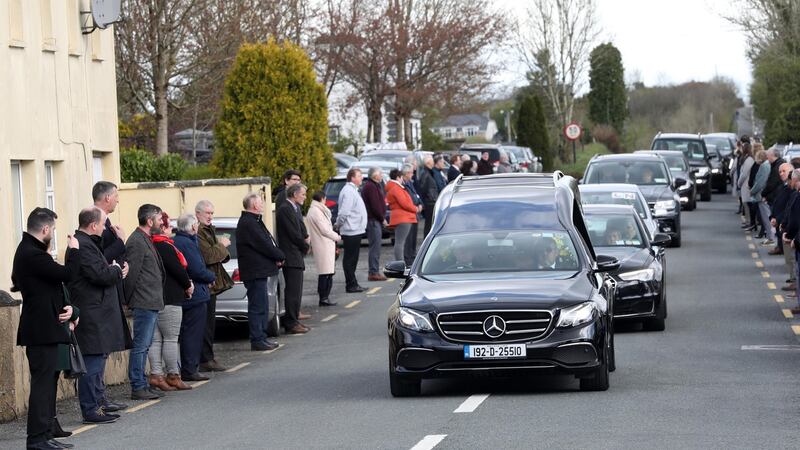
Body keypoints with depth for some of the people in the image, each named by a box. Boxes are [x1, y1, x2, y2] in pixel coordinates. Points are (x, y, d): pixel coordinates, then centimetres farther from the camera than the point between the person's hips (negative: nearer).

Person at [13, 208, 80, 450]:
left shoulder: (29, 251, 15)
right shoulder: (32, 255, -19)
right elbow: (68, 274, -21)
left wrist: (65, 307, 4)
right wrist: (73, 250, -4)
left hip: (44, 328, 11)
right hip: (41, 330, -11)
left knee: (48, 381, 14)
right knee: (43, 382, -9)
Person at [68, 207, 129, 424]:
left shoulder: (87, 243, 18)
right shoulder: (83, 246, -17)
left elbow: (101, 271, 25)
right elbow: (99, 275, -22)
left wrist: (114, 270, 7)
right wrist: (117, 271, -5)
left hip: (97, 315, 11)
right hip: (91, 315, -11)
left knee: (97, 360, 15)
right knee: (93, 362, -9)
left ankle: (97, 405, 20)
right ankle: (91, 410, -7)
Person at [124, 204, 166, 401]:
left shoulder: (146, 240, 17)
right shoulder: (136, 241, -15)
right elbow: (131, 273, -17)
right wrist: (129, 299, -13)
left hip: (152, 302, 10)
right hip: (144, 303, -10)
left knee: (144, 346, 13)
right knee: (140, 346, -7)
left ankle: (142, 385, 18)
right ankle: (138, 387, -5)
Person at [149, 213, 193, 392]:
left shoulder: (151, 246, 13)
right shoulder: (165, 247, -15)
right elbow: (177, 269, -15)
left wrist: (185, 282, 10)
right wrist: (188, 285, 2)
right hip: (169, 301, -9)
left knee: (156, 339, 8)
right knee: (171, 339, -3)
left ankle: (156, 375, 7)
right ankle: (173, 376, 2)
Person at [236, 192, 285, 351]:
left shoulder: (254, 222, 18)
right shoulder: (248, 224, -17)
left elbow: (267, 242, 17)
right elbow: (264, 245, -20)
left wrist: (277, 257, 1)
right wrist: (280, 257, -7)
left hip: (260, 271, 11)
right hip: (255, 272, -11)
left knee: (261, 306, 15)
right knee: (257, 306, -7)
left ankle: (261, 337, 21)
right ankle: (257, 340, -5)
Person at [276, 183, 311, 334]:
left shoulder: (296, 208, 16)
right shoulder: (285, 209, -16)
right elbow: (293, 233, -18)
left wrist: (305, 238, -2)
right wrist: (305, 246, -5)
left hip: (297, 256, 10)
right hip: (291, 257, -10)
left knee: (296, 290, 15)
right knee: (293, 290, -8)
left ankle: (293, 320, 21)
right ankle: (291, 323, -6)